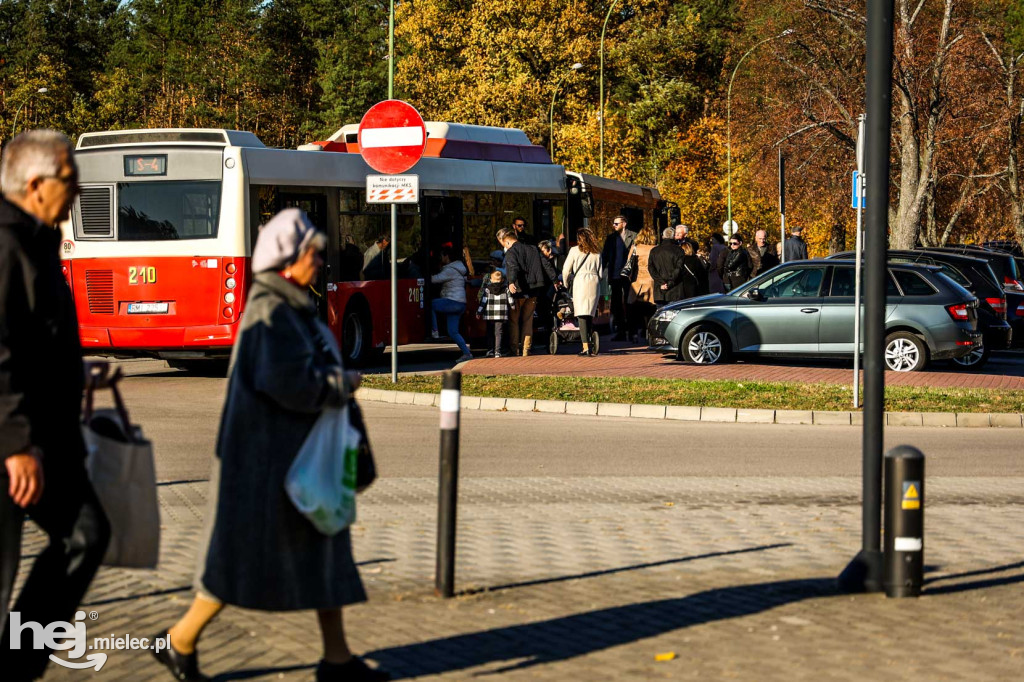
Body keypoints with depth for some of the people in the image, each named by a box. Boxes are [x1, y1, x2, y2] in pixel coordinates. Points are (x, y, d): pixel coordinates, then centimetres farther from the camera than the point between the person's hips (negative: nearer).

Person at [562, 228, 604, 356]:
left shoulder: (575, 250, 2)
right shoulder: (597, 253, 13)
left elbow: (566, 270, 2)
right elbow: (600, 273, 15)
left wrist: (566, 284, 17)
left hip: (580, 283, -4)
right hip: (593, 283, 4)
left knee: (581, 315, -8)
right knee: (590, 315, 11)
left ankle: (586, 347, -18)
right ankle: (591, 347, 13)